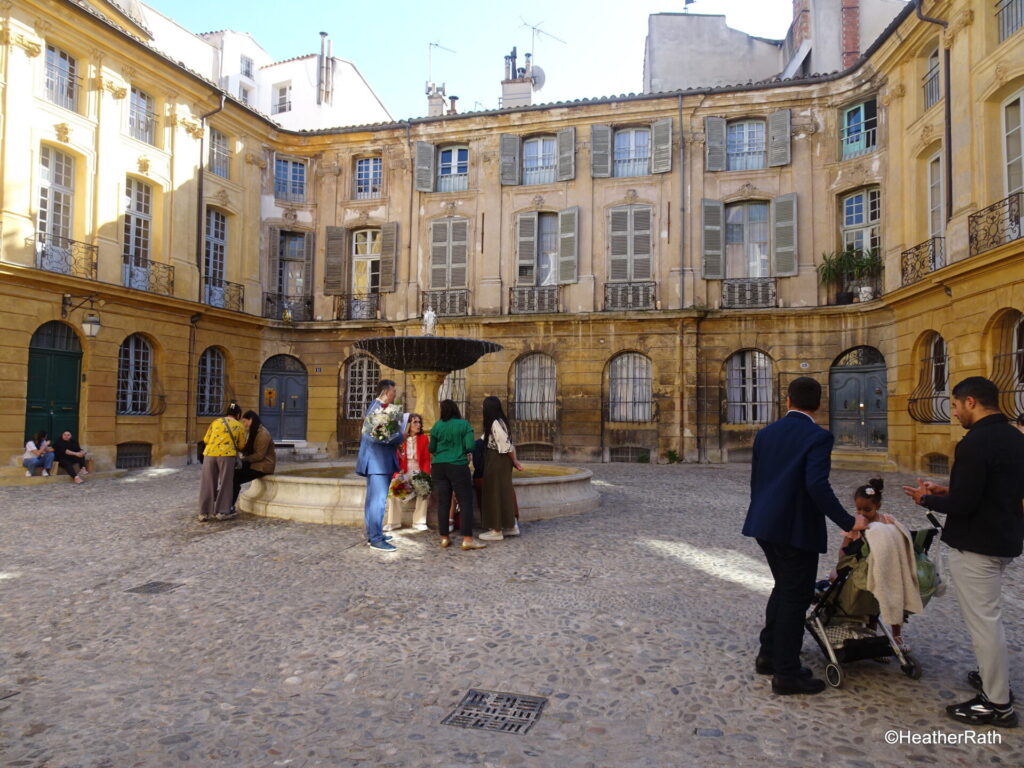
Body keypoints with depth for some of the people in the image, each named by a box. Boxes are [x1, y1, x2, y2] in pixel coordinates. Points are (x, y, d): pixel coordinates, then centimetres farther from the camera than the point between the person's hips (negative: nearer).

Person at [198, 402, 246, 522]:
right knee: (225, 484, 8)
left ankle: (204, 513, 10)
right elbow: (241, 446, 14)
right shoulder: (239, 426, 11)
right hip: (226, 455, -2)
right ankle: (221, 512, 8)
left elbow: (206, 439, 15)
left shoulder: (216, 421, 16)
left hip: (210, 454, 2)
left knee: (208, 484, 9)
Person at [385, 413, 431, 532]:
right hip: (404, 473, 0)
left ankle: (419, 522, -19)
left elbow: (427, 459, -1)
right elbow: (396, 459, 2)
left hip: (419, 472, 0)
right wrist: (397, 474, -15)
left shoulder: (424, 438, 5)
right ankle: (393, 522, -14)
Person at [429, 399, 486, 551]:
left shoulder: (437, 426, 2)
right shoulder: (464, 425, -4)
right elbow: (470, 447, -10)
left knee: (443, 502, 8)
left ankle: (444, 538, 13)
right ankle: (467, 539, -5)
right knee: (465, 502, 0)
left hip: (438, 467, 3)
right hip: (458, 467, -3)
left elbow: (431, 449, 8)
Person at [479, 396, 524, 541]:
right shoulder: (499, 421, 10)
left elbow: (506, 445, -19)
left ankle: (497, 531, 7)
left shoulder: (495, 423, -19)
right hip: (500, 461, 9)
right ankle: (512, 526, 23)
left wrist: (515, 461, -9)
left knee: (495, 493, -1)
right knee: (504, 492, 15)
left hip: (497, 462, -9)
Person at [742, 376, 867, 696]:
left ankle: (768, 655, 31)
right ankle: (786, 674, 15)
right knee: (795, 598, 5)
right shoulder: (818, 437, -14)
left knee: (783, 588, 23)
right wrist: (847, 522, -15)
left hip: (765, 525, 7)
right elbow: (817, 486, -25)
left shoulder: (765, 433, 7)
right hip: (797, 528, -7)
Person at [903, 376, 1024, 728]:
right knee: (988, 616, 24)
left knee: (983, 620, 1)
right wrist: (948, 491, 13)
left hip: (975, 546, -10)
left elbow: (962, 505, -24)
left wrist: (927, 499, -6)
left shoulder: (975, 443, -23)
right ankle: (993, 677, 37)